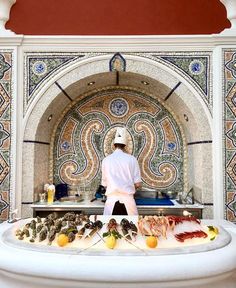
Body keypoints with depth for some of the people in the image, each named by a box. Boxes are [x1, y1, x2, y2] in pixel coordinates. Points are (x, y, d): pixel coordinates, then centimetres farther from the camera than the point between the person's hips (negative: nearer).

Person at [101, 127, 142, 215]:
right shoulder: (131, 159, 2)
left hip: (112, 200, 1)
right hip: (128, 200, 0)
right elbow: (138, 184, 3)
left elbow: (105, 184, 13)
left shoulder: (106, 160, 5)